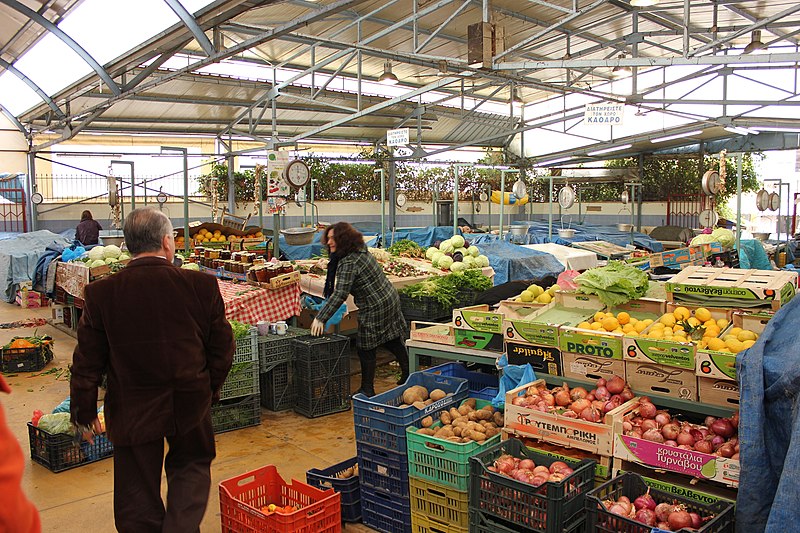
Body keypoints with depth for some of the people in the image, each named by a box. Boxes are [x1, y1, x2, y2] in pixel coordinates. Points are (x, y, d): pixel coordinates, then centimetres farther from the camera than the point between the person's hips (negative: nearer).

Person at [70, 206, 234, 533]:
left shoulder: (101, 293, -12)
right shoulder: (202, 286, -14)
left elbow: (87, 363, -5)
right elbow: (222, 348, -4)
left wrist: (84, 413, 9)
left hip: (132, 411, 0)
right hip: (190, 403, 0)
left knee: (138, 493, 17)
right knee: (192, 467, 25)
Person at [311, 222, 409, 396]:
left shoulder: (349, 262, -23)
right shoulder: (361, 251, 7)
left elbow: (340, 294, -28)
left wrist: (321, 318, -26)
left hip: (375, 308, -10)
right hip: (390, 299, 10)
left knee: (365, 348, 2)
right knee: (393, 340, 19)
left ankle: (367, 390, 10)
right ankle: (408, 375, 31)